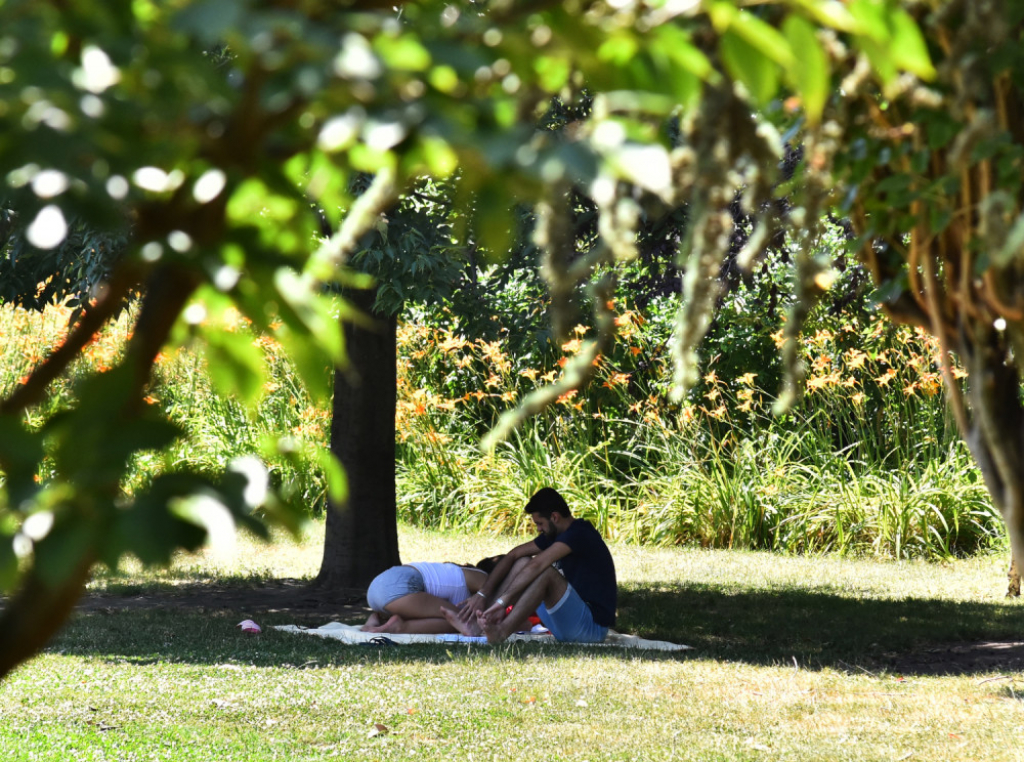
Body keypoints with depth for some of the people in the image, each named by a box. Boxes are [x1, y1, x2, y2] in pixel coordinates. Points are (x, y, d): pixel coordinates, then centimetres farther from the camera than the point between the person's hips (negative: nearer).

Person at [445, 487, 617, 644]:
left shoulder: (580, 533, -17)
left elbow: (537, 565, -27)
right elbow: (513, 555, 10)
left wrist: (503, 601, -32)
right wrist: (482, 594, 0)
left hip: (593, 627, -9)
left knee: (546, 572, -30)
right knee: (523, 562, 4)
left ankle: (501, 631, -39)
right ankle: (476, 624, -11)